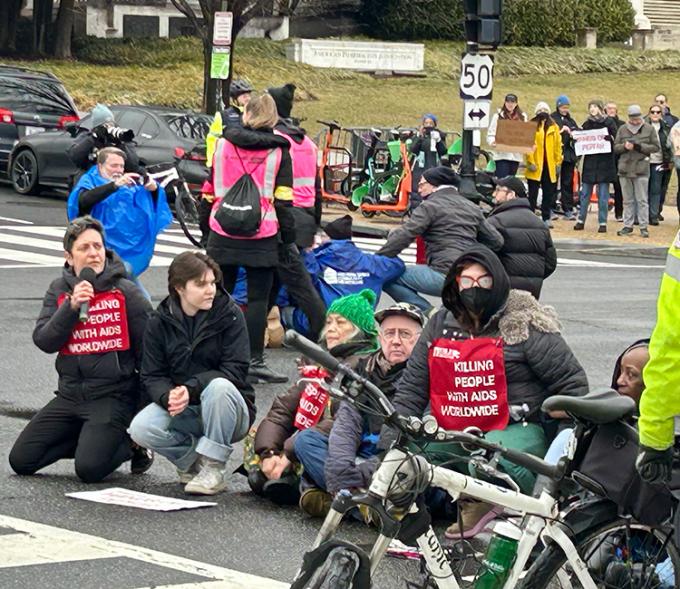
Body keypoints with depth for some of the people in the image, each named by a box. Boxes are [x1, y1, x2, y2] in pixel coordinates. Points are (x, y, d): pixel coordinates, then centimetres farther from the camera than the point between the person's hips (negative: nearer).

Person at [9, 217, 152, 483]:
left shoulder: (126, 292, -6)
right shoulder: (59, 290, 6)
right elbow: (44, 341, -4)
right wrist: (72, 306, -18)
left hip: (114, 396, -5)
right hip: (70, 394, 5)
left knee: (89, 469, -22)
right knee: (21, 460, -1)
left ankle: (129, 443, 9)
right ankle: (87, 439, 17)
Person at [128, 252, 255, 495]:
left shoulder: (229, 314, -9)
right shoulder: (160, 322, 0)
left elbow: (235, 370, -15)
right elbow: (152, 376, -3)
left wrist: (191, 389, -28)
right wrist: (168, 397, -27)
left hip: (226, 409, -2)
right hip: (182, 412, 2)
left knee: (219, 386, -36)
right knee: (141, 429, -26)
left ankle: (213, 468, -22)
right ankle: (193, 459, 1)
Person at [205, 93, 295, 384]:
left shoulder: (223, 144, 6)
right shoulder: (278, 151, -1)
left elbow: (208, 189, 10)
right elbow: (283, 199, -3)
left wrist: (207, 229, 20)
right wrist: (289, 239, 4)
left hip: (223, 234, 3)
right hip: (262, 237, -2)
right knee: (258, 298, 1)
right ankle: (254, 362, -3)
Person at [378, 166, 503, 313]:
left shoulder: (430, 207, -1)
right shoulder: (472, 208, 20)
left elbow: (403, 236, -9)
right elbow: (496, 241, 20)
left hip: (445, 275, -8)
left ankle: (427, 312, -11)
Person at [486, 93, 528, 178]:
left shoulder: (522, 117, 10)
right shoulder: (498, 116, 0)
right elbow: (490, 133, 0)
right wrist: (492, 142, -21)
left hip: (516, 155, 3)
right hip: (501, 154, -3)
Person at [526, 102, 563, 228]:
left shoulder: (554, 127, 9)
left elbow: (558, 145, 11)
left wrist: (558, 162, 6)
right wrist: (530, 161, -14)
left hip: (549, 166, 4)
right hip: (535, 166, -4)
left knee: (549, 194, 7)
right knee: (533, 193, 1)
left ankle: (546, 218, 14)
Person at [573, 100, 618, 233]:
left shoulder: (609, 123, 0)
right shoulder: (587, 124, 11)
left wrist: (610, 138, -24)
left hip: (604, 164, -3)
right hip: (589, 164, 3)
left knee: (603, 196, 1)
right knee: (585, 194, 5)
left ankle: (602, 223, 6)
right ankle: (581, 221, 13)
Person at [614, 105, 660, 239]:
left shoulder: (649, 129, 2)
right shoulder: (622, 129, 8)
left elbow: (656, 147, 0)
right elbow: (615, 147, 9)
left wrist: (640, 147, -13)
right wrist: (624, 146, -13)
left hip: (641, 169, -3)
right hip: (625, 169, 3)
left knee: (642, 200, -2)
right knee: (627, 200, 9)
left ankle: (644, 226, 2)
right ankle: (628, 225, 15)